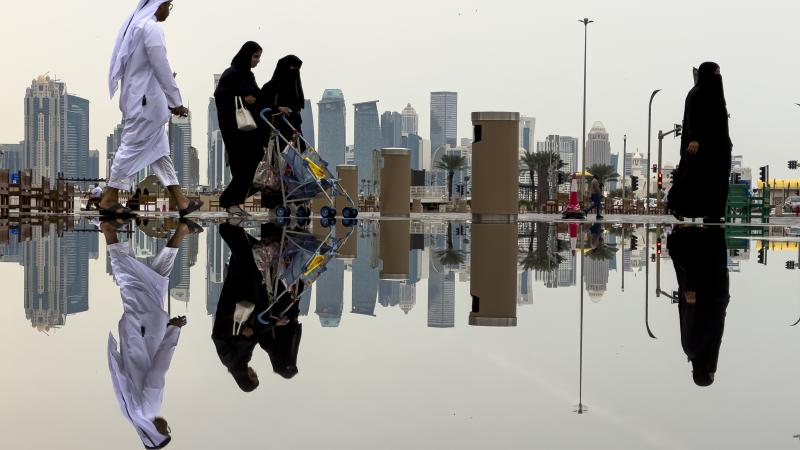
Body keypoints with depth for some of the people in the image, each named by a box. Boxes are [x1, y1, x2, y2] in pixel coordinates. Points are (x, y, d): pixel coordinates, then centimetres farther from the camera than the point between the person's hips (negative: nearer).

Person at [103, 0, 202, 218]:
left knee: (158, 148, 9)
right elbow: (161, 67, -17)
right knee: (133, 147, -4)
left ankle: (181, 201, 12)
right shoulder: (151, 28, -15)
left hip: (137, 97, 10)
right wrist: (175, 101, -13)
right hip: (145, 99, -10)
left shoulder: (136, 24, 14)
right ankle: (109, 200, 1)